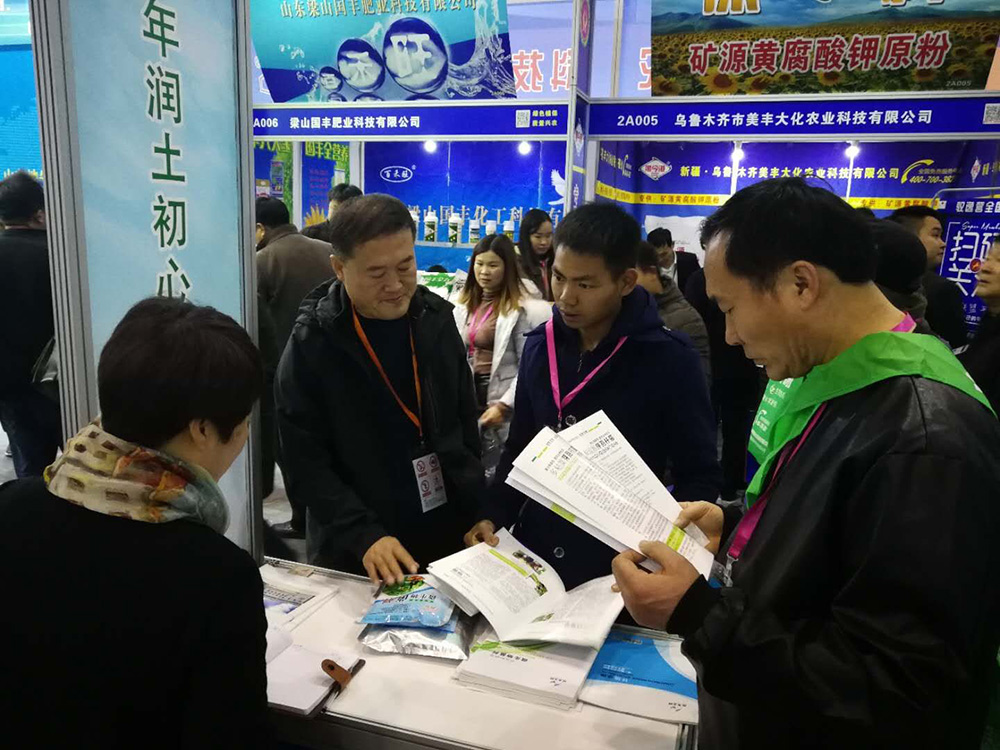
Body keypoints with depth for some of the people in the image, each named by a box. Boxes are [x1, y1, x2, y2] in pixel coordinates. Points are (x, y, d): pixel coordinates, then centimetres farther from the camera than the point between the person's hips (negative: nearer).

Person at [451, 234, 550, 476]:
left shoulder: (523, 308, -13)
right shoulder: (465, 305, 9)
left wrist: (504, 405, -18)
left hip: (501, 401, -7)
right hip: (471, 394, 7)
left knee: (497, 471, -1)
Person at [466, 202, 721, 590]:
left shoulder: (670, 359, -15)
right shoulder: (539, 345, 0)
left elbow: (701, 476, -8)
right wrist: (494, 515, -3)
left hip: (620, 565, -4)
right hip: (534, 552, 5)